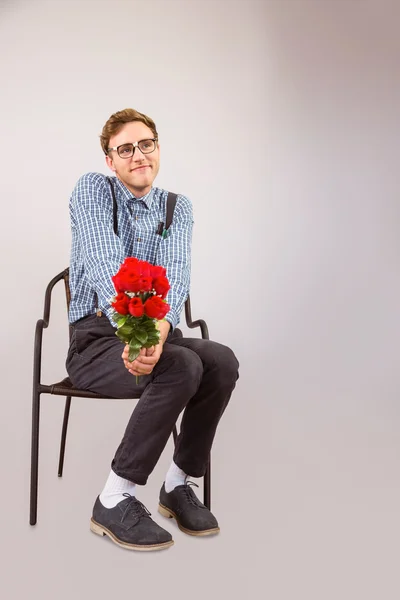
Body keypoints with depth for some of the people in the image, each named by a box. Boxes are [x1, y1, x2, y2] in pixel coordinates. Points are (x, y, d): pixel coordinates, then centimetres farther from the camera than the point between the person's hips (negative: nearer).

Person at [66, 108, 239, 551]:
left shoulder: (178, 207, 8)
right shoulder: (92, 190, -3)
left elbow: (176, 274, -12)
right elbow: (104, 265, -20)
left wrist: (159, 330, -34)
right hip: (95, 339, -4)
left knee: (222, 362, -24)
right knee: (182, 367, -31)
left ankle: (179, 484, -6)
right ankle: (114, 501, -21)